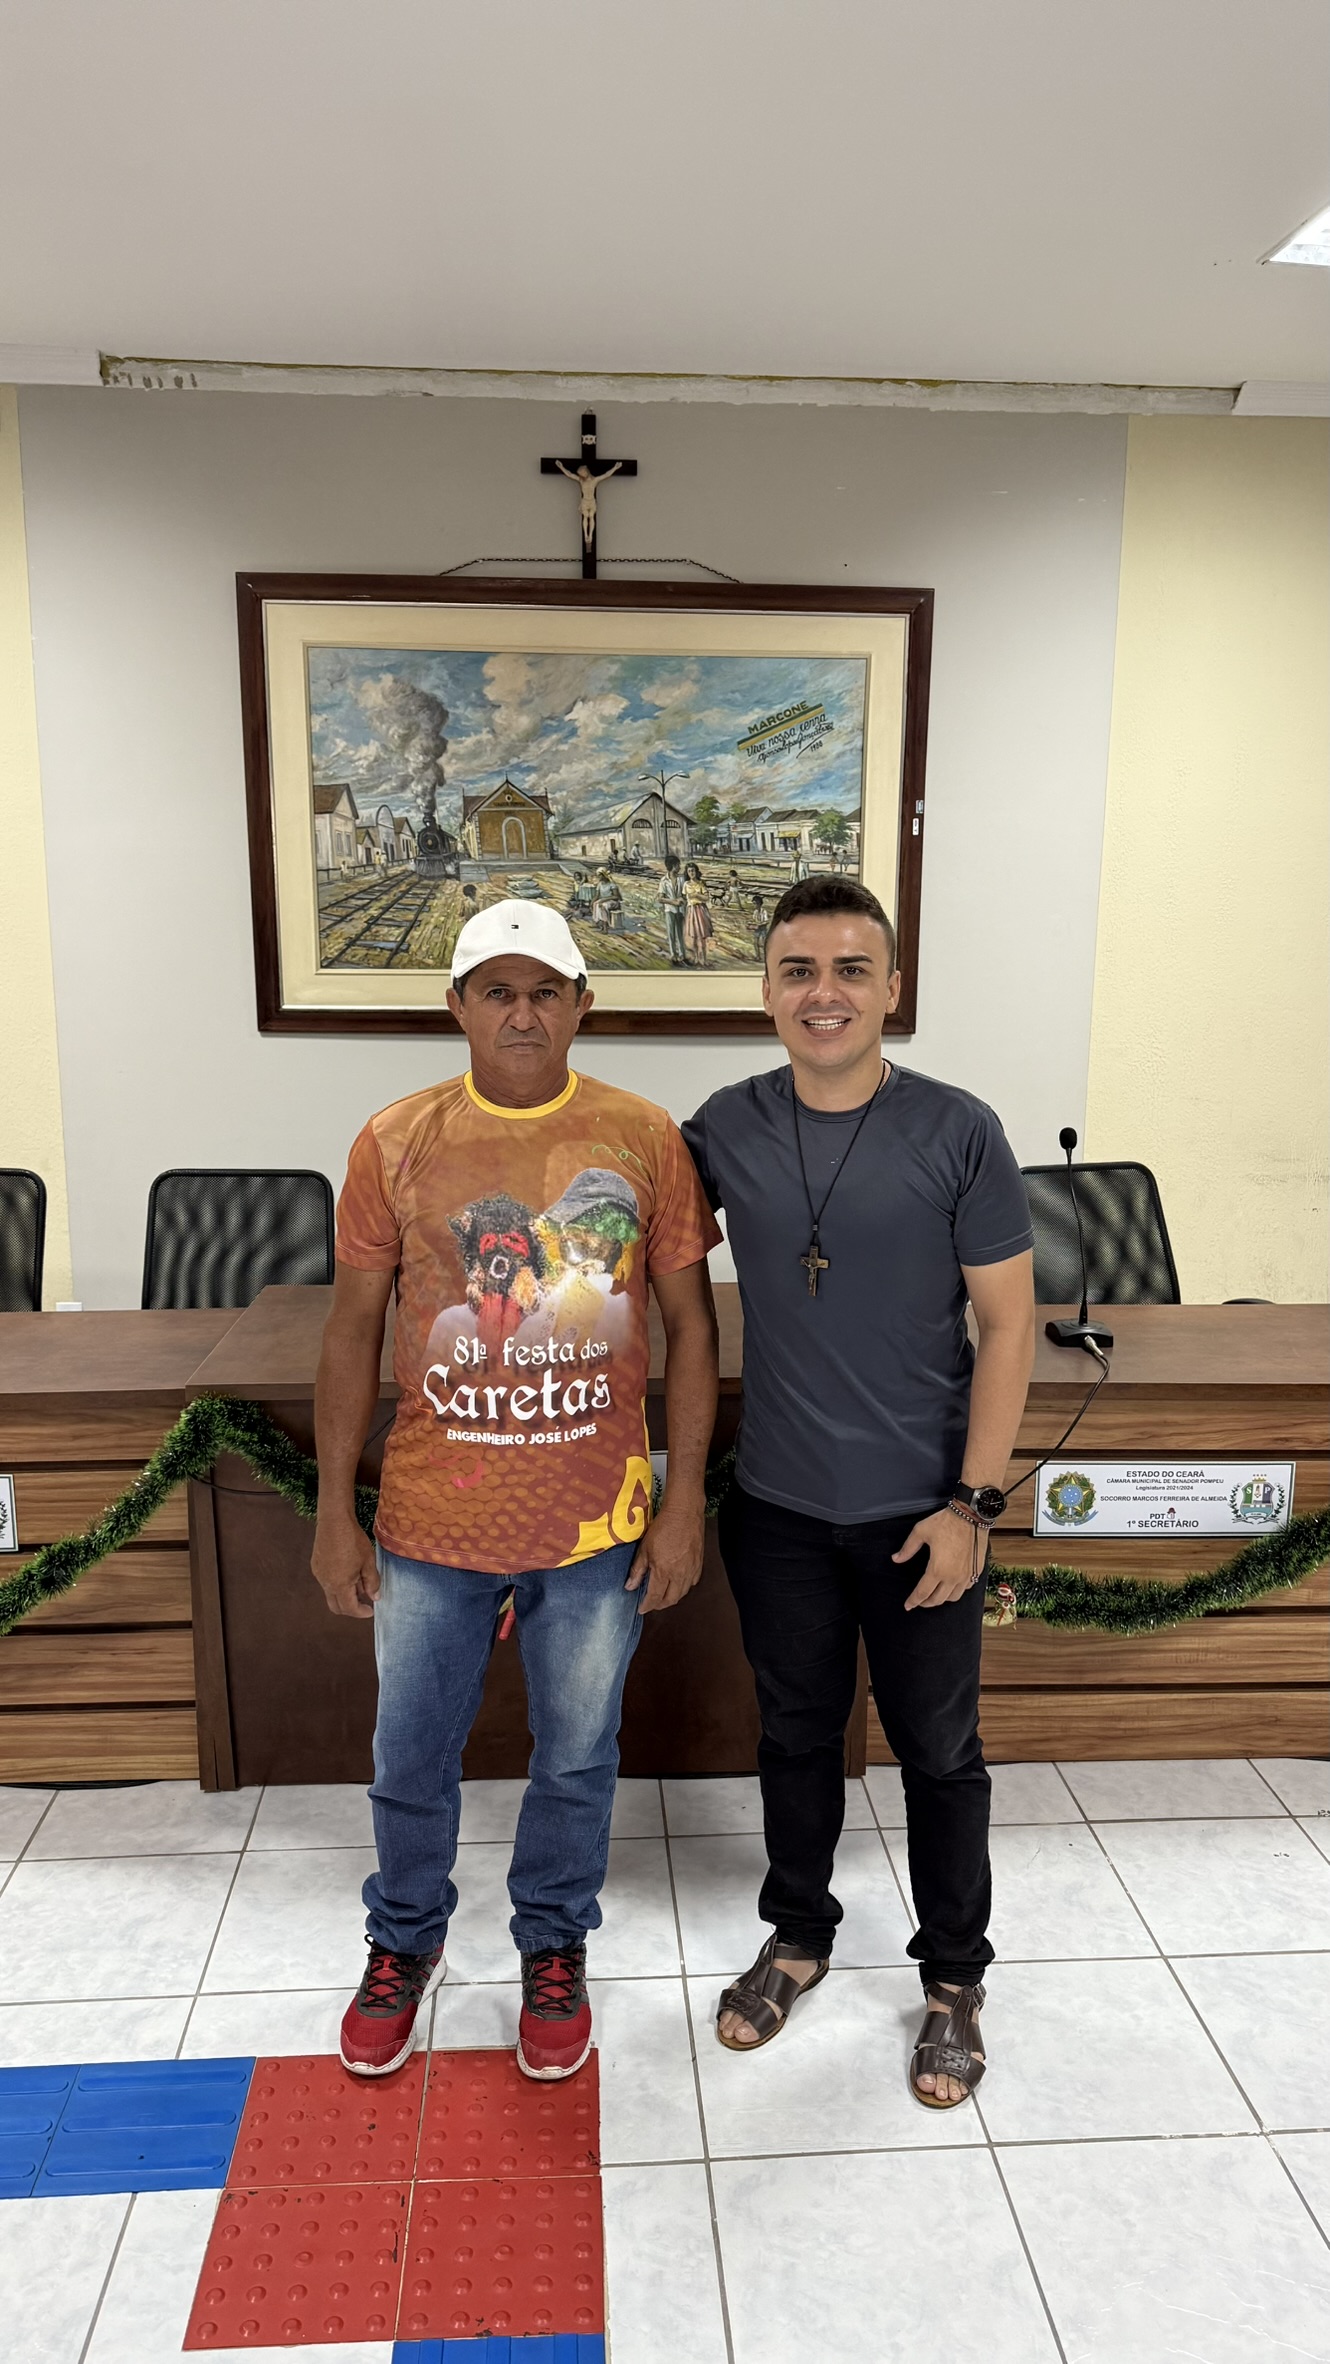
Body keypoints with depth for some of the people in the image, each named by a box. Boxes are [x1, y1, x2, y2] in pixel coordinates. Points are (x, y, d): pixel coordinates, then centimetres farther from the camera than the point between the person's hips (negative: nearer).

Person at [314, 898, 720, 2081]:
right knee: (411, 1754, 18)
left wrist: (685, 1505, -4)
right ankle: (407, 1940, 46)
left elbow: (691, 1326, -2)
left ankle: (555, 1949, 44)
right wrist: (337, 1513, 1)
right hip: (432, 1524, 1)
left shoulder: (645, 1139, -6)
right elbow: (354, 1331, 1)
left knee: (577, 1758, 17)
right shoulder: (394, 1143, -4)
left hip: (597, 1524, 0)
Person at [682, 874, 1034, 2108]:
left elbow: (1007, 1322, -9)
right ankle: (797, 1936, 45)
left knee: (937, 1752, 14)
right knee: (795, 1735, 20)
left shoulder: (958, 1132, -13)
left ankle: (954, 1979, 38)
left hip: (917, 1509, -2)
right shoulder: (726, 1127, -4)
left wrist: (971, 1502, -11)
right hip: (777, 1506, 3)